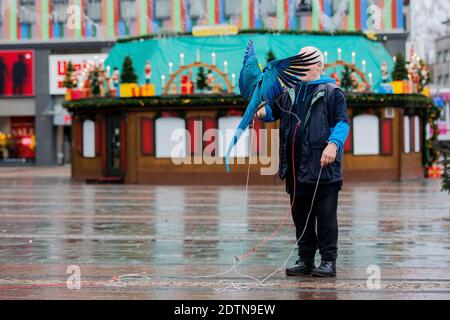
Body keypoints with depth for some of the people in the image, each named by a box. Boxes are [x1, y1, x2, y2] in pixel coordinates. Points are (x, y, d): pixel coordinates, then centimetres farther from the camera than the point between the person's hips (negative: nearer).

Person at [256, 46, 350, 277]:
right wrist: (261, 112, -2)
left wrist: (334, 144, -25)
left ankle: (329, 260, 5)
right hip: (296, 169, 6)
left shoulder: (332, 92, 0)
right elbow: (273, 111, 22)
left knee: (325, 215, -2)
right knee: (300, 215, 10)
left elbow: (342, 122, -8)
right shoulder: (289, 93, 18)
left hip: (323, 167, -6)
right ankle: (305, 259, 19)